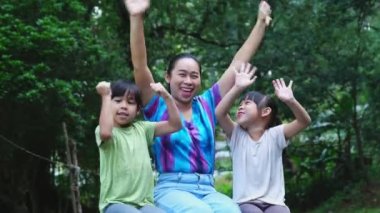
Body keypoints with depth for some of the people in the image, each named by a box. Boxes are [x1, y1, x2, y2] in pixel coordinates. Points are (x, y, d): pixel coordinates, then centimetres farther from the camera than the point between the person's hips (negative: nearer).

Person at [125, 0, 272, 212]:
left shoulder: (207, 105, 17)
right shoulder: (158, 107, 8)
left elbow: (238, 64, 19)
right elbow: (140, 65, -6)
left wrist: (261, 21, 19)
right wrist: (137, 18, -18)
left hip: (207, 190, 3)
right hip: (172, 188, -3)